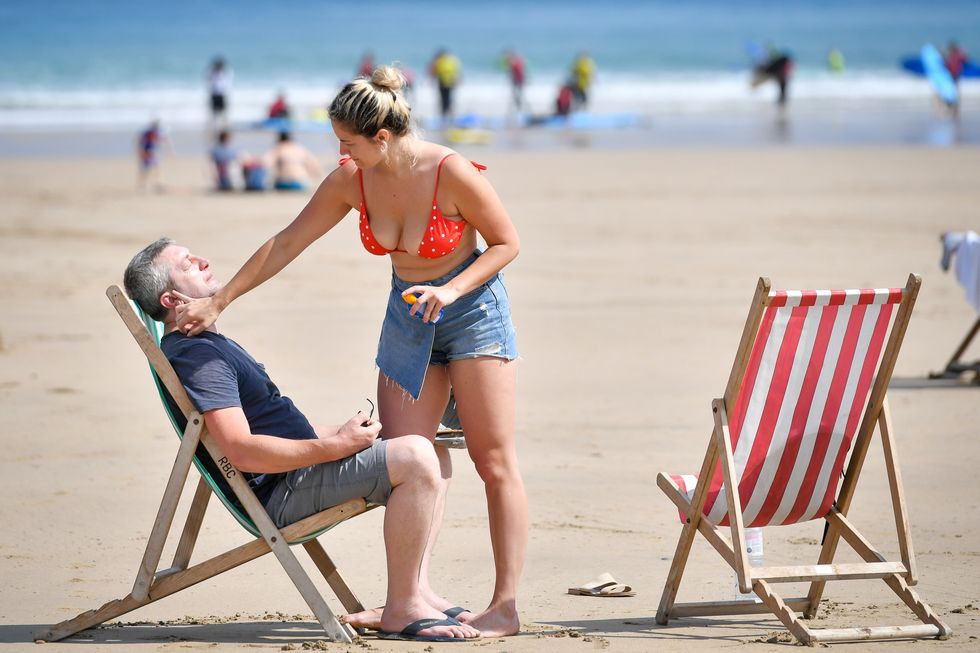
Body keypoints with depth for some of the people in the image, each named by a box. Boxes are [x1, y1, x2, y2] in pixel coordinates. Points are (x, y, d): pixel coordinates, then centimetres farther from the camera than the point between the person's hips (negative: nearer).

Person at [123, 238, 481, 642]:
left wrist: (338, 433, 11)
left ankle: (414, 591, 9)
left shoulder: (210, 345, 21)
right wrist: (335, 447, -22)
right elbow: (242, 450, -24)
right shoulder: (196, 354, -14)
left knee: (425, 454, 17)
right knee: (415, 458, -24)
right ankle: (402, 610, -21)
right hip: (282, 492, -11)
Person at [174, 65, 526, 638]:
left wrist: (450, 290, -25)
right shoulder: (351, 182, -9)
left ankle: (507, 606, -5)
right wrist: (219, 301, 0)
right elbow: (286, 243, 0)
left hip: (472, 309, -5)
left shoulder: (452, 174, -24)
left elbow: (507, 242, -12)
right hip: (408, 316, 6)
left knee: (494, 458, -6)